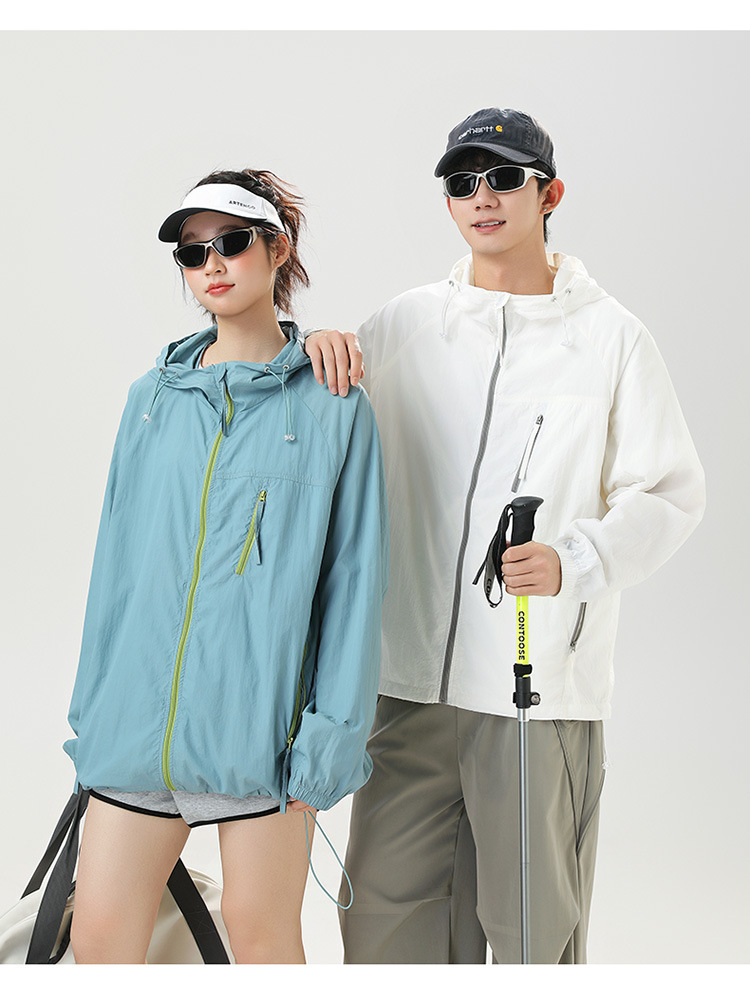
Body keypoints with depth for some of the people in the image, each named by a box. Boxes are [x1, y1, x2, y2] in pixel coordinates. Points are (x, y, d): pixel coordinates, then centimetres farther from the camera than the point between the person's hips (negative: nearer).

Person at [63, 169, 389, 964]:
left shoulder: (333, 404, 0)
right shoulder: (152, 396, 10)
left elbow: (355, 575, -2)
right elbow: (117, 555, 12)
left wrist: (332, 731, -7)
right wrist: (93, 707, 11)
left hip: (264, 718, -3)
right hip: (137, 713, 4)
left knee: (261, 936, 9)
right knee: (98, 940, 7)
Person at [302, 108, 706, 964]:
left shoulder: (611, 336, 1)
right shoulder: (406, 323, 8)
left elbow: (669, 493, 0)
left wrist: (575, 559, -19)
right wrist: (316, 353, -6)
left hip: (545, 679, -2)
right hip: (410, 675, 3)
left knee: (533, 923, 7)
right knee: (385, 911, 9)